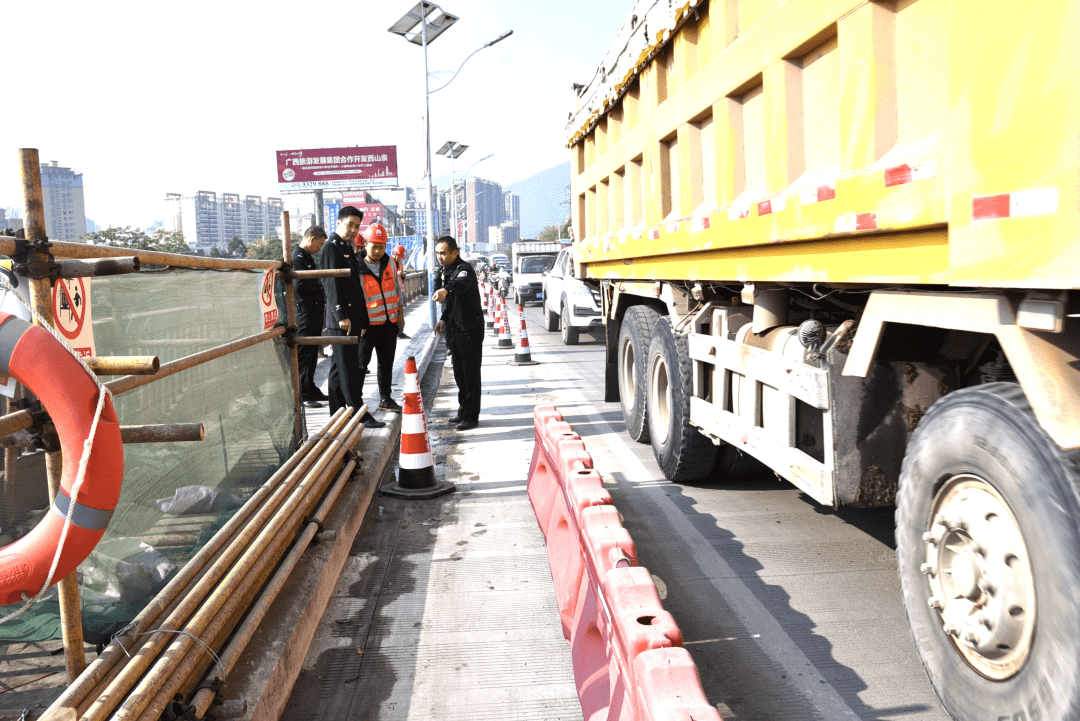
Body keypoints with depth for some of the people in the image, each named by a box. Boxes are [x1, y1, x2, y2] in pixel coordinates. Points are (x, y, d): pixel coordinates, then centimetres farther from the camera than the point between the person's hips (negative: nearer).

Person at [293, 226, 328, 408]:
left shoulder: (308, 257, 18)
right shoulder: (297, 257, -14)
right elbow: (299, 286, -22)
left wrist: (323, 302, 8)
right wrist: (319, 286, -7)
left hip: (314, 313, 10)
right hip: (304, 314, -10)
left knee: (311, 354, 16)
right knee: (303, 355, -5)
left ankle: (310, 390, 25)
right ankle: (302, 395, -1)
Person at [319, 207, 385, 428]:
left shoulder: (349, 249, 21)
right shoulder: (331, 248, -7)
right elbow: (331, 285, -16)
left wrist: (363, 319, 20)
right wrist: (342, 316, -21)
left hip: (352, 320, 9)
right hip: (341, 320, -9)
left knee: (339, 368, 13)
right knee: (348, 368, -6)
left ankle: (337, 415, 19)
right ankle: (360, 414, -4)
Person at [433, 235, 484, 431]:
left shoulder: (464, 269, -17)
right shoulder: (444, 272, 13)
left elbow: (461, 283, -43)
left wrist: (446, 290, -61)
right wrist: (444, 319, 16)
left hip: (470, 330, -9)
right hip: (454, 330, 9)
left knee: (471, 373, -4)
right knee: (459, 373, 16)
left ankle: (471, 416, 2)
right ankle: (463, 410, 28)